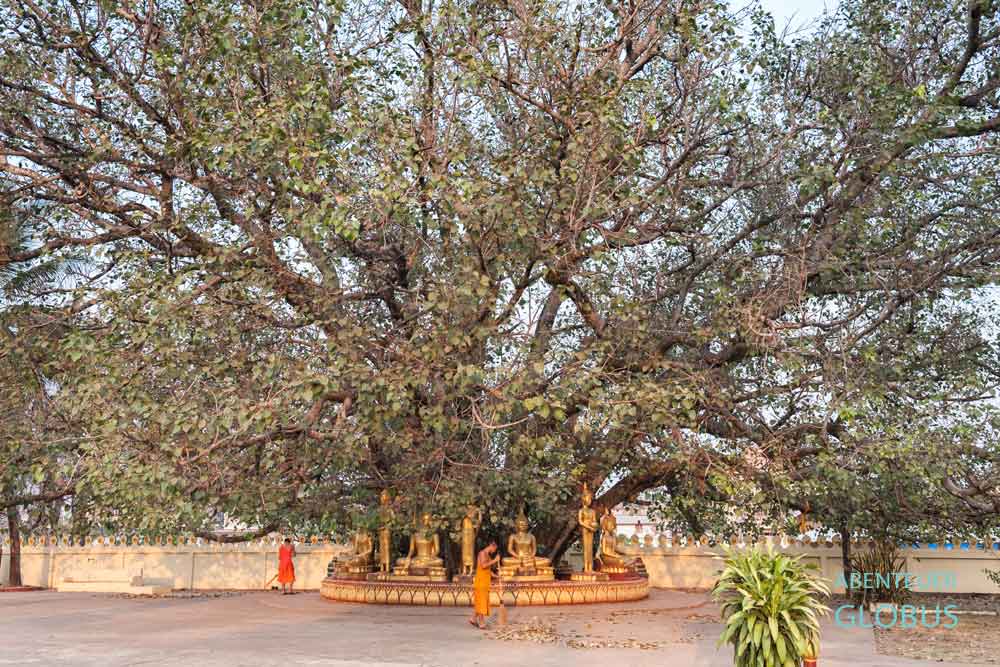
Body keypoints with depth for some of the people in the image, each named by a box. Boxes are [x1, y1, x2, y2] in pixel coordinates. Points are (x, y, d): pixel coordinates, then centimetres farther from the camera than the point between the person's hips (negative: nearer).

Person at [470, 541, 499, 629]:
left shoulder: (488, 555, 18)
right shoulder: (482, 553, -11)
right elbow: (483, 565, -25)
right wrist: (494, 560, -19)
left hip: (485, 582, 9)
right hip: (480, 581, -9)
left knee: (481, 602, 12)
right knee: (481, 602, -8)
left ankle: (473, 619, 21)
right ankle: (482, 623, -8)